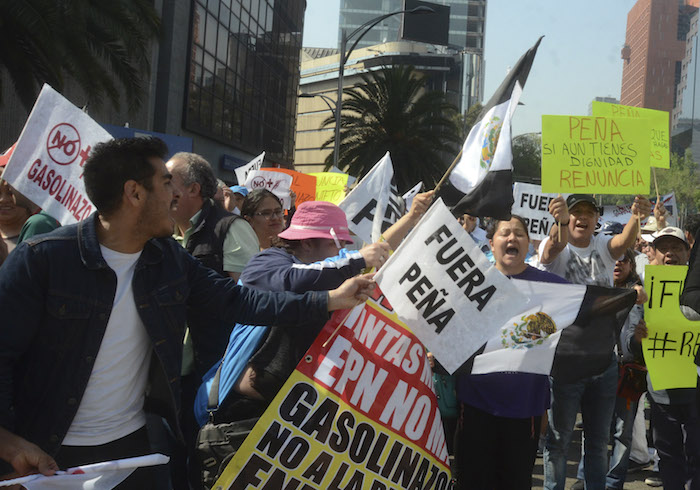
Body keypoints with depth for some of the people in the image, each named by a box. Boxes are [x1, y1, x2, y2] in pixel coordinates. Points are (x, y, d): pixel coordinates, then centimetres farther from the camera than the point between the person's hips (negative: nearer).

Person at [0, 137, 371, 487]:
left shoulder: (169, 259, 0)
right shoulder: (41, 258, -17)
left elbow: (237, 301, -1)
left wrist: (329, 300, -7)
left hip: (132, 440, 5)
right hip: (44, 453, -4)